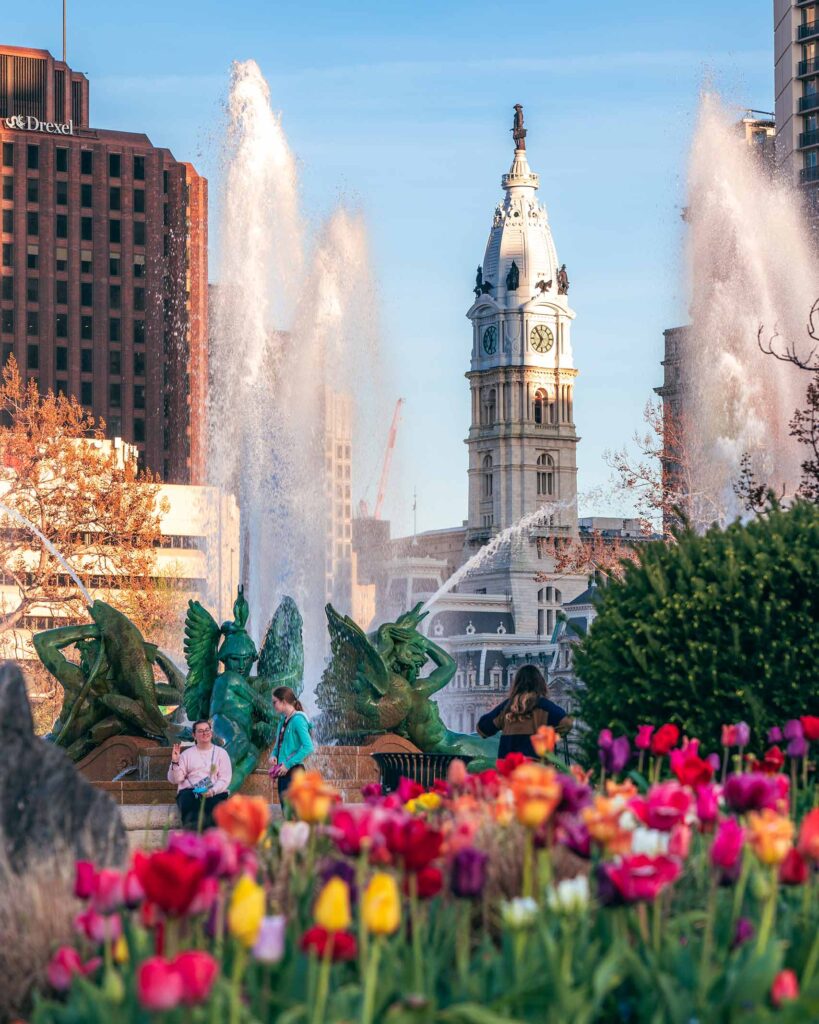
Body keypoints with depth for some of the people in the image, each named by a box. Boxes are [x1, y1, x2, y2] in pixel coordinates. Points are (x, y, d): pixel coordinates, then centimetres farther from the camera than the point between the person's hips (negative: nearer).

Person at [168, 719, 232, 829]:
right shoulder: (187, 754, 20)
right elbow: (175, 779, 12)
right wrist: (175, 762, -6)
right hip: (189, 791, 1)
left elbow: (225, 778, 5)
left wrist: (212, 791, -14)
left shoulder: (221, 752, 18)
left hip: (215, 792, -1)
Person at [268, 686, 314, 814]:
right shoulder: (283, 720, 11)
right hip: (283, 771, 9)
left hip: (294, 771, -9)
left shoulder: (297, 720, -13)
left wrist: (288, 764, -18)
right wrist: (273, 755, 1)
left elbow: (308, 747, -20)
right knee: (285, 811, 11)